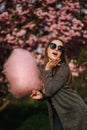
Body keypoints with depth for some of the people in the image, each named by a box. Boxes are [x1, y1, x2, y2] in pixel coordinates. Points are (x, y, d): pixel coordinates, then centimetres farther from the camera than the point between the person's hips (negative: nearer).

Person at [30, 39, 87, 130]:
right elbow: (45, 93, 10)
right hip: (57, 113, 6)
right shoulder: (44, 70, 4)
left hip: (74, 113, -6)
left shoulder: (63, 68, -18)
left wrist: (48, 70, -18)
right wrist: (41, 95, -11)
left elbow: (49, 91, -25)